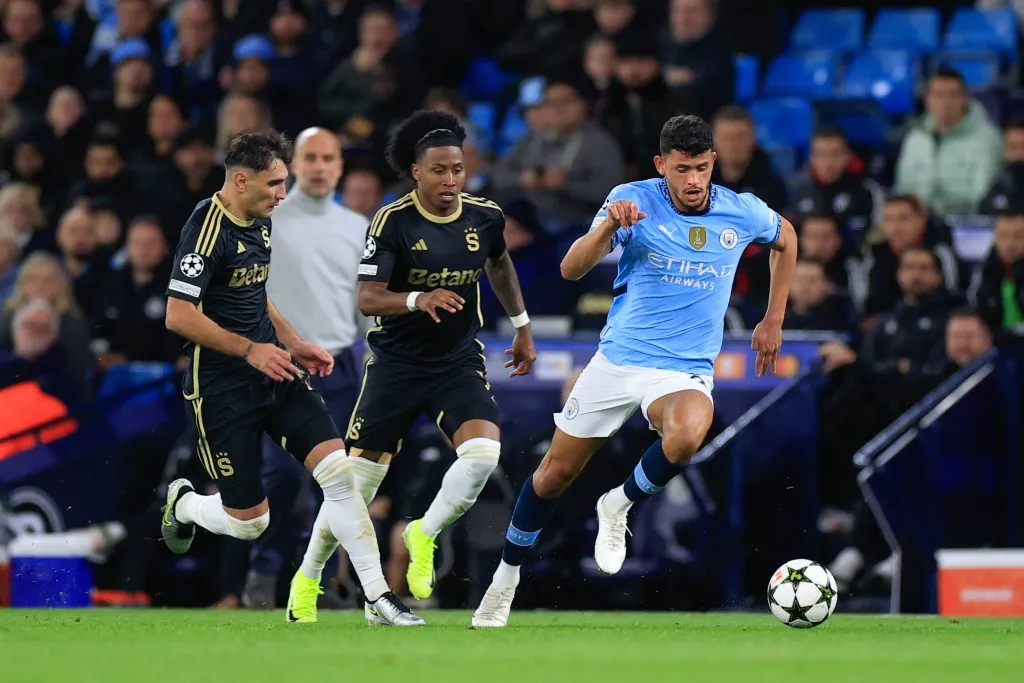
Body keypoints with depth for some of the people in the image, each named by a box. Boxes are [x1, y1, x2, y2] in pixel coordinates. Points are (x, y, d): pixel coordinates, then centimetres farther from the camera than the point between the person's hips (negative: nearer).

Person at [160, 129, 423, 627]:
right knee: (249, 522, -2)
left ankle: (378, 596, -9)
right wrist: (250, 349, -20)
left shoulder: (260, 223, 11)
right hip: (222, 388, -7)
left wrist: (293, 344, 14)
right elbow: (178, 316, -22)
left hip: (275, 374, 7)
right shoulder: (207, 228, -18)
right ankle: (182, 503, 33)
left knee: (338, 469, -11)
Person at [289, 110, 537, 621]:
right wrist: (418, 300, -40)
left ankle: (424, 535, 3)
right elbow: (367, 299, -22)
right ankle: (307, 577, 22)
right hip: (396, 363, -3)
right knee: (357, 479, 1)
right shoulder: (392, 222, -15)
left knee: (483, 454, -23)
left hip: (459, 363, 3)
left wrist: (522, 327, 26)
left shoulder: (485, 216, -3)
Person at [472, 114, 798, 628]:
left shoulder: (743, 213, -5)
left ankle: (618, 506, -7)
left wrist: (773, 321, 17)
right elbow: (571, 270, -18)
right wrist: (608, 226, -37)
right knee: (555, 473, 7)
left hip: (685, 370, 0)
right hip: (617, 359, 0)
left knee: (687, 433, -35)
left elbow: (786, 239, 19)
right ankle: (506, 578, 30)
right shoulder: (633, 200, -11)